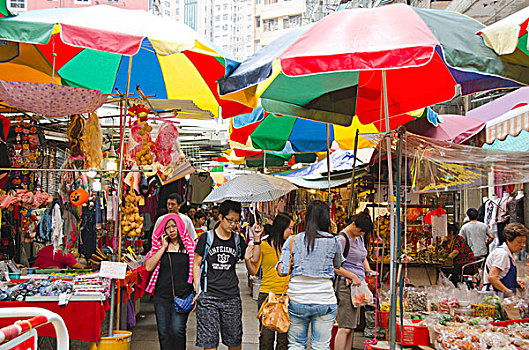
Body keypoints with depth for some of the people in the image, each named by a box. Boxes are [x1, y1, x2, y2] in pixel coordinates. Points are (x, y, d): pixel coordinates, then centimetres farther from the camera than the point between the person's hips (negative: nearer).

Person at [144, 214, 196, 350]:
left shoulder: (189, 245, 5)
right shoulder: (159, 245, 10)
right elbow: (148, 267, -3)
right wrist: (163, 247, -4)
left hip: (183, 295, -2)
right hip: (162, 296, 2)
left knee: (177, 330, -12)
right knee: (163, 332, 4)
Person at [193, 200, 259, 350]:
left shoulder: (238, 240, 9)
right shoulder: (206, 238, 1)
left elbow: (253, 263, 5)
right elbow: (196, 265, 5)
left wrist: (257, 240, -4)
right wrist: (198, 290, -3)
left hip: (232, 297, 2)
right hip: (208, 297, -2)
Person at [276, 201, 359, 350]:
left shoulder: (293, 240, 0)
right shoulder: (333, 241, -2)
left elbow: (282, 271, -3)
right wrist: (352, 276, 35)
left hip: (297, 300, 1)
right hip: (325, 301, -1)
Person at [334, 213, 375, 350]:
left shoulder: (359, 237, 16)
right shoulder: (342, 239, -12)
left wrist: (368, 269, 13)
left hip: (357, 285, 9)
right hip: (346, 285, -9)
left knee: (351, 327, 9)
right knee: (345, 328, -13)